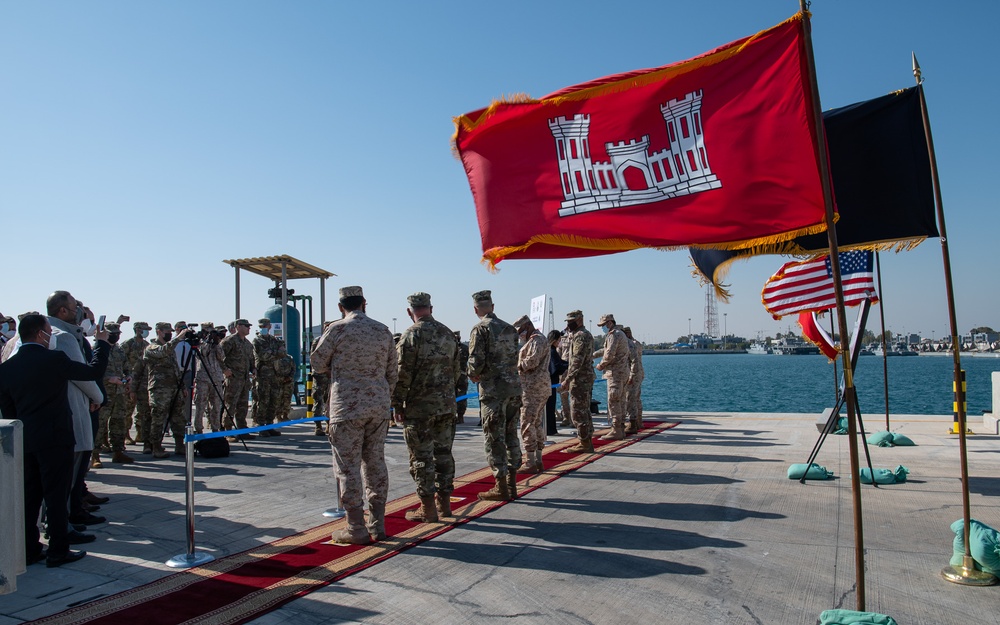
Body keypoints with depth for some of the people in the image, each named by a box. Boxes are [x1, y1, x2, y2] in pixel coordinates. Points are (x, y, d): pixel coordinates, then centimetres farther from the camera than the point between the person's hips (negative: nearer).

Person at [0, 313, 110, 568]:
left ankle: (28, 549, 20)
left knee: (29, 496, 14)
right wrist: (102, 343, 10)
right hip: (55, 439, -6)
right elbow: (95, 371, -4)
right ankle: (58, 551, 7)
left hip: (23, 441, 6)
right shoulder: (54, 359, -14)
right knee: (56, 496, 1)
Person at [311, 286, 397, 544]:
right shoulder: (383, 331, 9)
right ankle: (377, 523, 18)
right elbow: (392, 373, 12)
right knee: (375, 462, 12)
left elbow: (317, 364, 4)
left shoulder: (337, 329, -5)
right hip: (379, 407, 5)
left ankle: (356, 528, 5)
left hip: (347, 407, -5)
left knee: (348, 466, 2)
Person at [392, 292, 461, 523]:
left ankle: (427, 509, 6)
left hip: (419, 407, -6)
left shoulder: (411, 335, -12)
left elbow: (402, 373, -14)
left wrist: (397, 404, -8)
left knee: (421, 458, 1)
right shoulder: (447, 333, 9)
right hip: (446, 405, 6)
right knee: (443, 453, 14)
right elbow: (456, 369, 15)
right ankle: (444, 503, 21)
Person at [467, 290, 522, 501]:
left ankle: (501, 488, 4)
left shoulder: (480, 329, -8)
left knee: (495, 438, 0)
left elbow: (476, 361, -15)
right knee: (511, 435, 13)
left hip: (493, 389, -7)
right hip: (513, 387, 7)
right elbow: (514, 358, 13)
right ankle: (511, 485, 18)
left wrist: (472, 375, 5)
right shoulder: (510, 328, 12)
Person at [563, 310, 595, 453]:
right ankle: (587, 442, 19)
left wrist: (568, 379, -20)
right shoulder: (585, 334, 18)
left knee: (578, 411, -6)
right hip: (586, 378, 11)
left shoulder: (581, 336, -15)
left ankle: (584, 443, -2)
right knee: (584, 411, 14)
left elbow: (577, 361, -21)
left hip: (580, 378, -11)